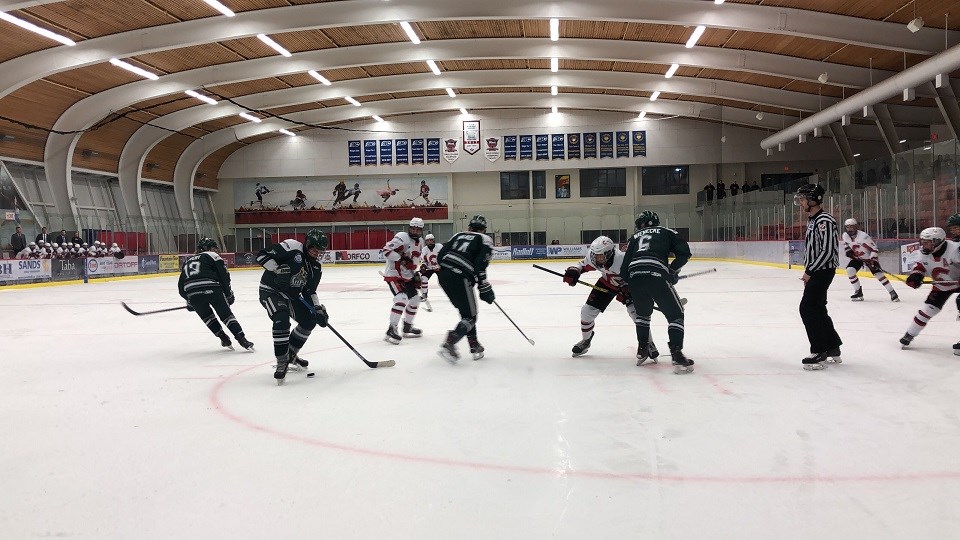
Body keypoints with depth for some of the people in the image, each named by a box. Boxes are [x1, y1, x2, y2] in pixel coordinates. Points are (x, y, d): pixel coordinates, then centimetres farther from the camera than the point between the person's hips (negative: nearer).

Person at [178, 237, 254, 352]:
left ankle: (224, 338, 18)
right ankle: (242, 340, 0)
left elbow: (181, 286, 29)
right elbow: (224, 276, 6)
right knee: (226, 314, 8)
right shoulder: (213, 256, 17)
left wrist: (189, 301, 39)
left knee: (207, 316, 25)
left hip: (192, 292, 4)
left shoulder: (187, 261, 32)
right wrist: (229, 295, 14)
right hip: (211, 288, -3)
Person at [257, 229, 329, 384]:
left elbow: (309, 292, 5)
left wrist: (318, 309, -8)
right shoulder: (292, 247, -19)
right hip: (270, 290, -8)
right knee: (282, 319, -30)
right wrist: (277, 270, -32)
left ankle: (291, 354, 25)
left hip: (291, 295, 8)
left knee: (309, 320, 7)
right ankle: (282, 363, -20)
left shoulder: (316, 268, 3)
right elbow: (262, 255, -21)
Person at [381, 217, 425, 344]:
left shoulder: (420, 242, 9)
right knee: (401, 299, -25)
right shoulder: (402, 238, -18)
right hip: (393, 274, -9)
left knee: (415, 300, 14)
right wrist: (402, 259, -31)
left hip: (407, 276, 9)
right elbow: (386, 250, -26)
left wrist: (416, 274, 14)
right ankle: (391, 330, -21)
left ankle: (407, 328, 31)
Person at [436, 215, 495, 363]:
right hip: (460, 279, -7)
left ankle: (475, 347, 22)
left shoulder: (458, 235, 23)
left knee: (467, 312, 21)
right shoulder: (485, 240, 7)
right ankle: (448, 345, -13)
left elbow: (440, 255, 15)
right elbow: (480, 266, -8)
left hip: (443, 275, 7)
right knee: (470, 317, 5)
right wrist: (485, 289, -3)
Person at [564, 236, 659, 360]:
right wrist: (573, 271, -22)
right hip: (607, 283, 5)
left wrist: (625, 291, -38)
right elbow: (583, 265, -2)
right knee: (587, 311, -1)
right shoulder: (592, 257, -24)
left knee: (635, 311, -25)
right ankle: (586, 340, 27)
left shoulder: (622, 259, -40)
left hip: (627, 284, -5)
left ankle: (648, 344, -5)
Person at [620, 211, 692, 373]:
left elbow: (625, 264, 21)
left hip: (634, 275, 4)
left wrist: (625, 284, 31)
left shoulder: (635, 237, 29)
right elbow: (684, 252, 9)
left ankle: (642, 350, 32)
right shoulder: (667, 232, 23)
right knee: (675, 315, 7)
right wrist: (673, 270, 18)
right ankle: (677, 356, -6)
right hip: (657, 275, -3)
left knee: (642, 313, 29)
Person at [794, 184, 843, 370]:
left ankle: (819, 353, -7)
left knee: (808, 308, -12)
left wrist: (809, 272, -17)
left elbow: (827, 251, -23)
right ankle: (833, 347, 28)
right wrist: (808, 272, 15)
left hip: (823, 270, -10)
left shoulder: (824, 221, -19)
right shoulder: (812, 220, 14)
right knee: (818, 309, 16)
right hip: (815, 271, 10)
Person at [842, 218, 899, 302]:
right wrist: (848, 250, -2)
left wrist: (874, 260, -32)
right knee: (850, 270, -16)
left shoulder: (863, 236, -29)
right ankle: (858, 291, -2)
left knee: (878, 273, -17)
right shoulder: (845, 235, -11)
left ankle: (892, 292, -9)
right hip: (857, 257, 5)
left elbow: (874, 248, -26)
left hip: (869, 257, -5)